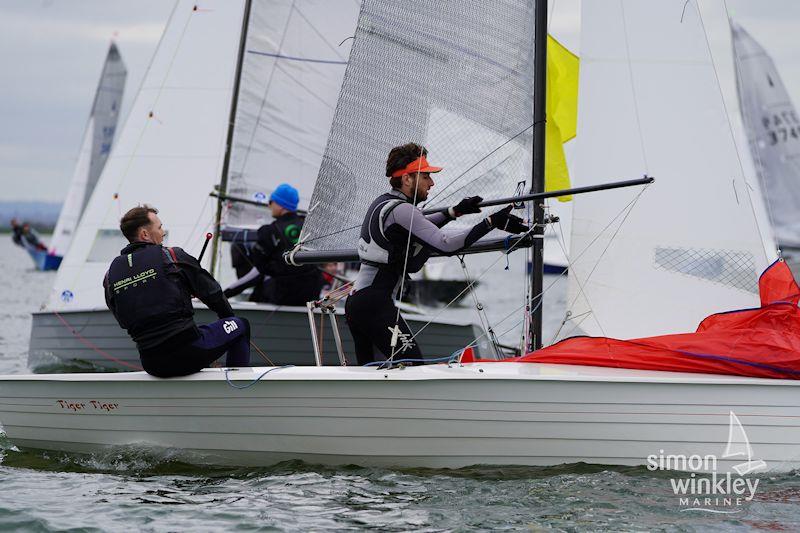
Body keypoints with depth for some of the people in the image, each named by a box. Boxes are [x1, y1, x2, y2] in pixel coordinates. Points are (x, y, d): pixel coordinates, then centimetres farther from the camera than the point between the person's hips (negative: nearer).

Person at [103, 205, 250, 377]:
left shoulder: (111, 275, 6)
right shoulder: (171, 257, -5)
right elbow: (211, 293, 4)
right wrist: (228, 317, 25)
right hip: (188, 354, -5)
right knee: (240, 326, 19)